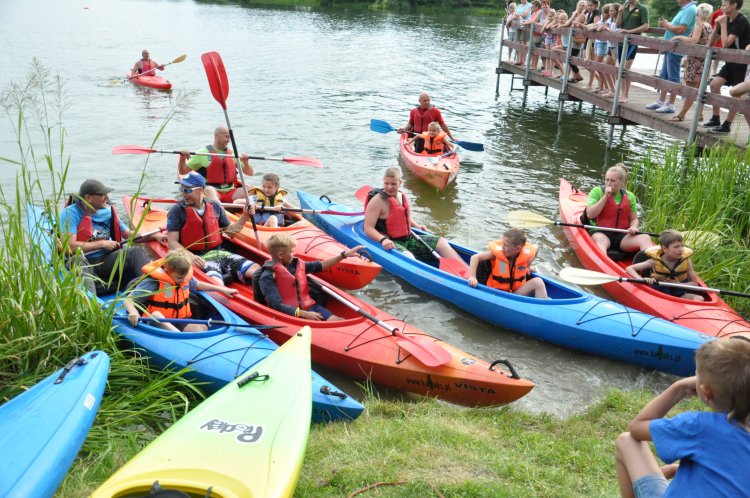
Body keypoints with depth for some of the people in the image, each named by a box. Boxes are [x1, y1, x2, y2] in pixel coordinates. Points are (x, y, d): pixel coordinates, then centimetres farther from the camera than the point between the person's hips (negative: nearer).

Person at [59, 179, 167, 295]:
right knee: (78, 260, -37)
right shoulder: (70, 213, -8)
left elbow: (128, 234, 18)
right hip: (83, 264, -5)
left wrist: (154, 236, 6)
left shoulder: (108, 211, 10)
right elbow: (69, 247, -18)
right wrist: (102, 243, -13)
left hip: (105, 261, 5)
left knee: (135, 251, -16)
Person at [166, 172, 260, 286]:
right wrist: (189, 256, -23)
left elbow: (230, 231, 20)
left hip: (219, 253, 5)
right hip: (198, 259, -4)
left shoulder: (215, 206, 11)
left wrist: (245, 216, 5)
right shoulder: (177, 211, -1)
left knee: (256, 270, -18)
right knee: (216, 284, -36)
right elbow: (172, 242, -6)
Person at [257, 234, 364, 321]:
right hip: (289, 315, -7)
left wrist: (344, 254, 21)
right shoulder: (268, 277, -8)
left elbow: (322, 265, 24)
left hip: (309, 307, 7)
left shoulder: (296, 265, 12)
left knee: (339, 321, -18)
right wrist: (304, 314, -23)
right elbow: (277, 306, -16)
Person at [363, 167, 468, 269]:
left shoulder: (402, 196, 10)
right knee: (408, 256, -39)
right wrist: (383, 240, -32)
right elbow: (368, 228, -17)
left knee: (441, 242, -5)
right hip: (390, 243, -7)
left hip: (408, 238, 7)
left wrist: (416, 225, 17)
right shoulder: (377, 201, -12)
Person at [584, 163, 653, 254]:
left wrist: (633, 227, -7)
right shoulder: (597, 191, 3)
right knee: (600, 239, -40)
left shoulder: (629, 196, 14)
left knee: (645, 238, -21)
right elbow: (590, 215, -8)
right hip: (600, 233, -4)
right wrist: (605, 197, -10)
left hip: (622, 235, 4)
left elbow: (634, 219, 17)